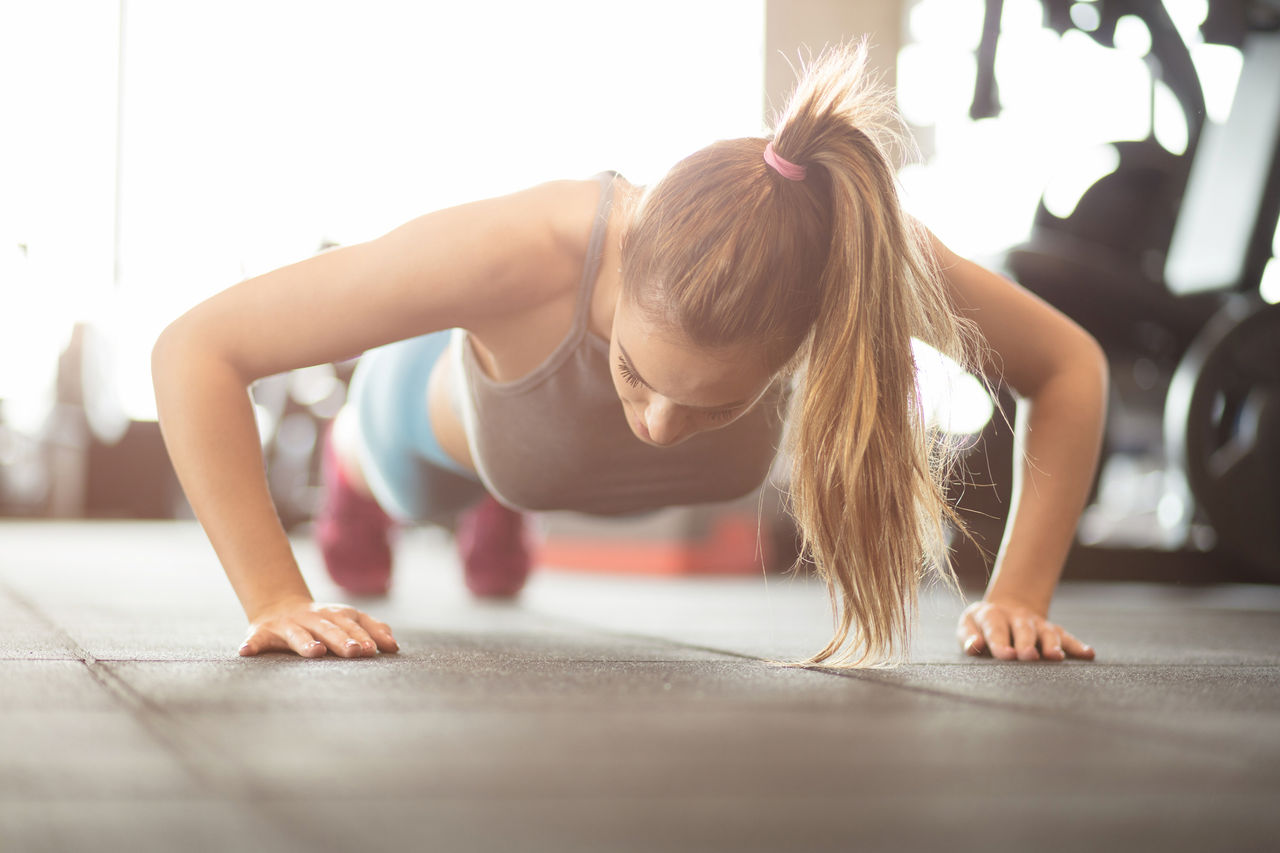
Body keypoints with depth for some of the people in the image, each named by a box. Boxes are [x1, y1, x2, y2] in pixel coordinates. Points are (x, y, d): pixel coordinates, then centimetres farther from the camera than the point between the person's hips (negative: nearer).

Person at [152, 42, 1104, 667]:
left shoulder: (858, 260, -47)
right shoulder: (520, 253, -53)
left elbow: (1072, 368, -27)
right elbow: (196, 349, -46)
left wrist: (1017, 598, -33)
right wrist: (276, 601, -50)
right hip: (450, 408, -2)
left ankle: (501, 507, 78)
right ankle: (350, 466, 74)